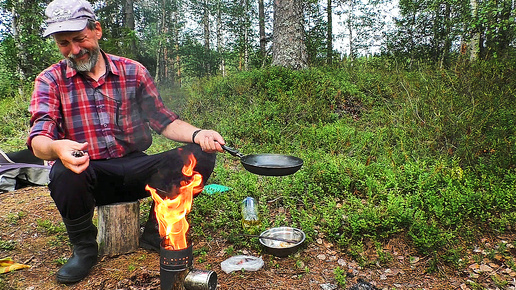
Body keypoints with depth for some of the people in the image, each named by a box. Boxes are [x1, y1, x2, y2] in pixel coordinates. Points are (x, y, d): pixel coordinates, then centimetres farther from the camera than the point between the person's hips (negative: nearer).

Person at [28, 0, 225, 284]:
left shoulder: (134, 72, 4)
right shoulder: (50, 80, 0)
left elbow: (164, 121, 3)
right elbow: (39, 140, -12)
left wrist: (196, 134, -18)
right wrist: (58, 148, -38)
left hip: (135, 169, 2)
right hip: (89, 174, -1)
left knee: (200, 156, -19)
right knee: (64, 173, -36)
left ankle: (155, 232, 1)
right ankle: (84, 247, -4)